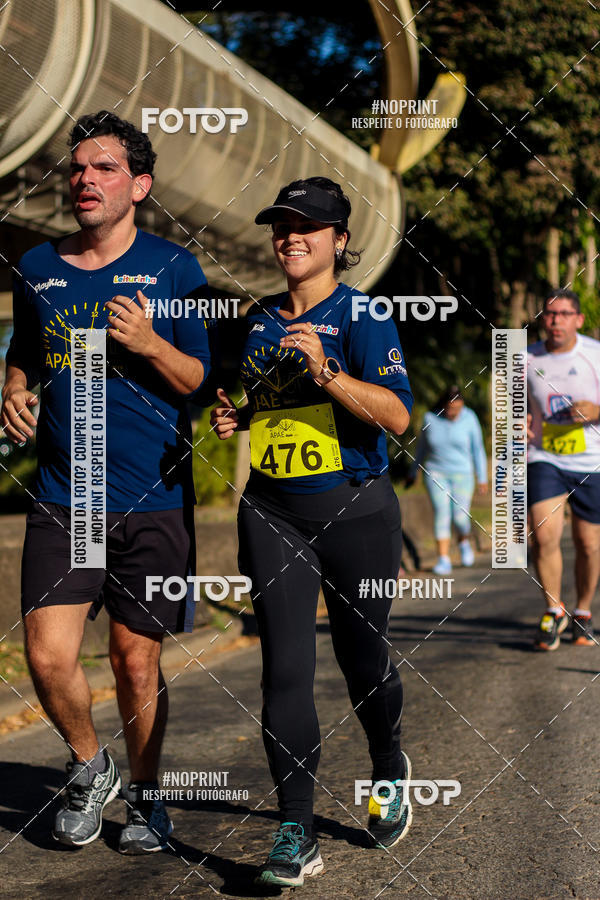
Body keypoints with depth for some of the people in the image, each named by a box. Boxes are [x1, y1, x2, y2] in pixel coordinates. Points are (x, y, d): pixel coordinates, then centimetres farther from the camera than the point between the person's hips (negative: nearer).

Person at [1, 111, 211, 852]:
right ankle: (89, 767, 23)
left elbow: (204, 382, 0)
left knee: (136, 658, 5)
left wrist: (150, 344, -18)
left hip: (152, 500, -2)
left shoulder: (173, 268, 0)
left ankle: (144, 793, 28)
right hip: (61, 496, 2)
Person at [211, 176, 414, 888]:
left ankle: (390, 772, 40)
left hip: (355, 511, -4)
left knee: (362, 658, 10)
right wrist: (236, 416, 6)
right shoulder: (257, 320, 12)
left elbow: (397, 416, -18)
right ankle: (296, 836, -2)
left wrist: (325, 372, -29)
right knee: (285, 669, -5)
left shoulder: (362, 317, -6)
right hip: (272, 514, 4)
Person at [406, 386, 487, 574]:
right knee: (441, 514, -11)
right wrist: (412, 473, 15)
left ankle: (464, 541, 26)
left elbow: (478, 449, -1)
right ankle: (443, 560, -10)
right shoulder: (430, 418, -3)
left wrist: (482, 478, 0)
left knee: (460, 517, -7)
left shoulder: (469, 419, -7)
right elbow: (422, 447, 9)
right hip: (435, 474, 1)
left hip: (462, 474, -1)